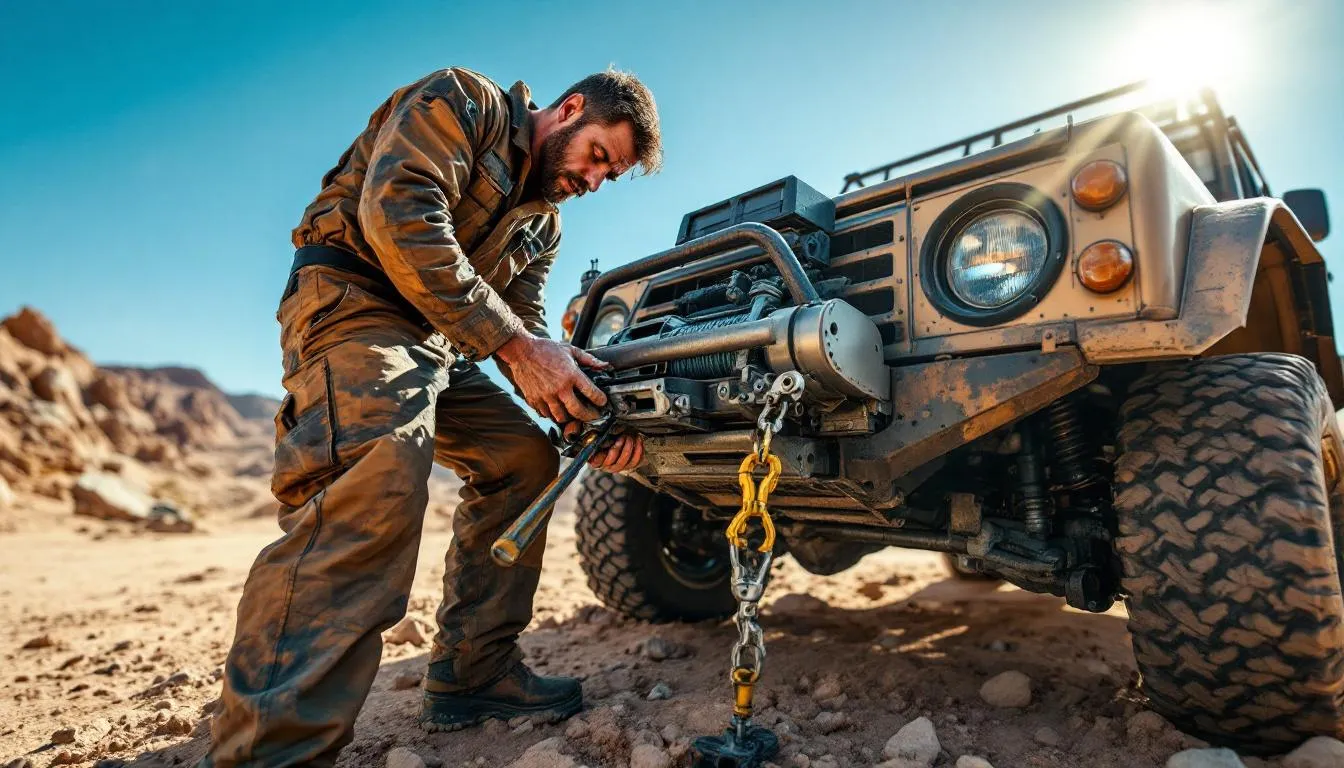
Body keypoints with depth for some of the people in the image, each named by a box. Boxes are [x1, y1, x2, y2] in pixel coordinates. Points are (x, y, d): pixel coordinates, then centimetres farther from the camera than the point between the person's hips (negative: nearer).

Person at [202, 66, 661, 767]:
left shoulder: (542, 222, 18)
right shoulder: (461, 100, -4)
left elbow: (526, 330, 12)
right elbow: (396, 212, -22)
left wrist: (589, 418, -6)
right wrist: (514, 344, -25)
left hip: (436, 339, 9)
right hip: (355, 297, -9)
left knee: (525, 457, 4)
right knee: (380, 475, -31)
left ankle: (472, 677, 10)